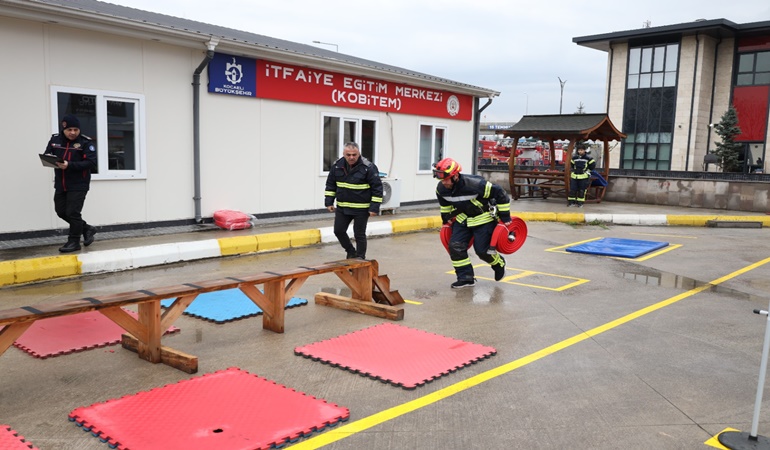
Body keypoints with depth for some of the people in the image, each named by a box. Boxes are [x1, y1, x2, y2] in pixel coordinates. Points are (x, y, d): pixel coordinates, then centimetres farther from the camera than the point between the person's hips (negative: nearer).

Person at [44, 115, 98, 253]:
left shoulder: (85, 143, -10)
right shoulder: (55, 140, 5)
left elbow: (91, 163, -18)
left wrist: (70, 165, -28)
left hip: (78, 185, -6)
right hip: (60, 184, 6)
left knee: (72, 213, -5)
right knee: (61, 211, 12)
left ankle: (74, 242, 9)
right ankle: (87, 229, 29)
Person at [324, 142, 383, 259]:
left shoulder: (368, 167, -14)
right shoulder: (337, 165, 0)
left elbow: (377, 188, -11)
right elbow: (330, 185, 11)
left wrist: (374, 207, -15)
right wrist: (329, 202, 6)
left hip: (361, 209, -5)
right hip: (342, 207, 5)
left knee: (359, 235, 3)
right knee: (339, 231, 9)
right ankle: (351, 252, 32)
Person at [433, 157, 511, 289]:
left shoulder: (474, 184, -35)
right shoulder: (441, 189, -15)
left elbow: (500, 193, -25)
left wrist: (505, 216, -18)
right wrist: (446, 220, 19)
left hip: (484, 218, -6)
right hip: (463, 219, 6)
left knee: (482, 249, -6)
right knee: (455, 246, -8)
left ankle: (499, 264, 28)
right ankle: (466, 278, 4)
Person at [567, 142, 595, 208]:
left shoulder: (588, 158, -5)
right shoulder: (574, 158, 5)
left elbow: (593, 165, 4)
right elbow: (571, 165, 23)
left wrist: (587, 170, 3)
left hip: (584, 177, -3)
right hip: (574, 176, 3)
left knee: (582, 190, 2)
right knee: (572, 189, 1)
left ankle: (580, 203, 11)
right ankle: (571, 202, 11)